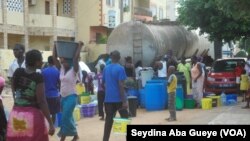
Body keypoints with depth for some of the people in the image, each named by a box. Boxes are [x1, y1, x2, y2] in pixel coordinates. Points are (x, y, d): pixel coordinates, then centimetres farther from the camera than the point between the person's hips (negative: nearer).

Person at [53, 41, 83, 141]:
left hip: (71, 96, -7)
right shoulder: (61, 69, 7)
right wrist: (56, 46, 5)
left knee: (65, 118, -11)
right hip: (63, 97, 7)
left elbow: (76, 58, -22)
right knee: (67, 118, 12)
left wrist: (80, 46, -16)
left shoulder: (74, 70, -9)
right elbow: (54, 58, 5)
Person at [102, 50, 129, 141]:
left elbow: (103, 83, 16)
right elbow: (120, 85, -16)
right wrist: (124, 101, -16)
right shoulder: (120, 68, -10)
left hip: (108, 98, 5)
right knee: (125, 119, 8)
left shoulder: (106, 68, 8)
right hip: (118, 98, -5)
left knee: (108, 120, 6)